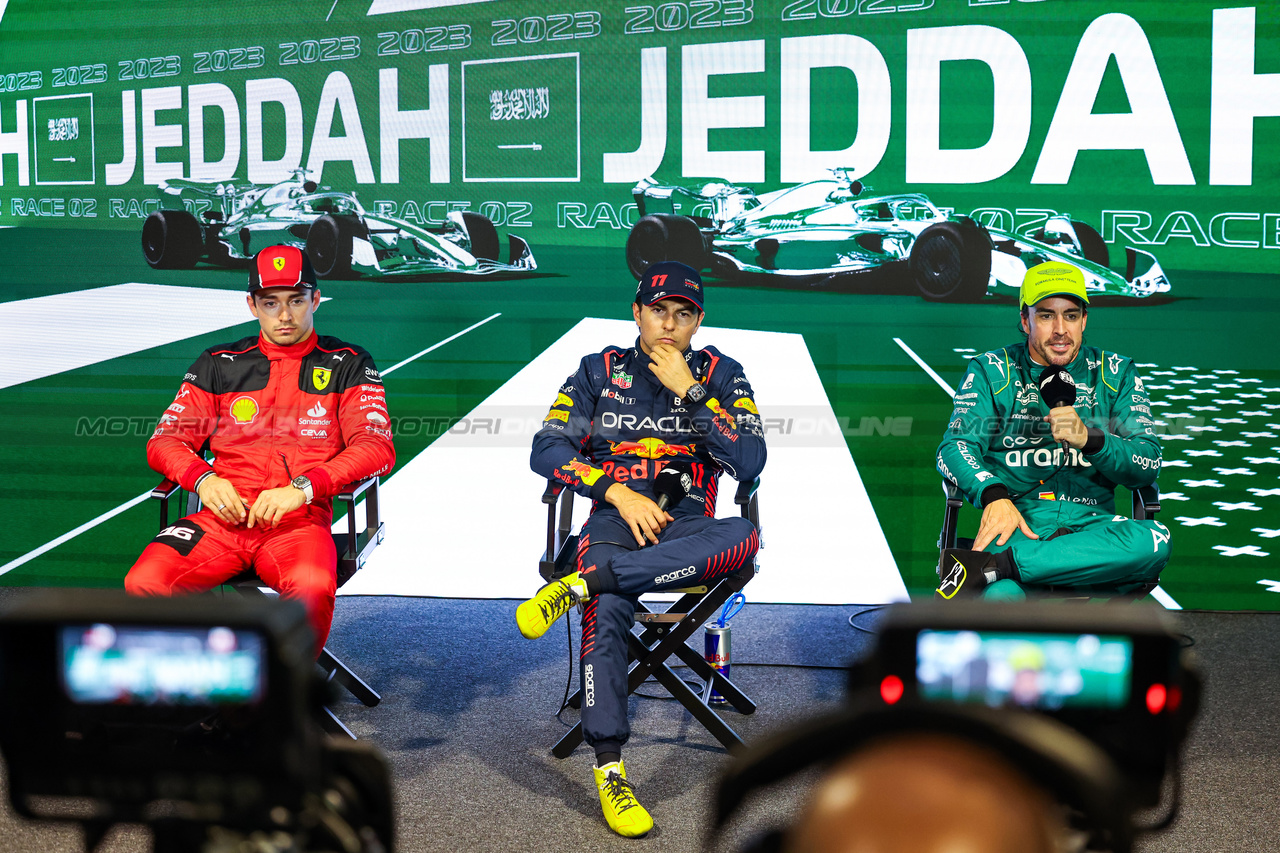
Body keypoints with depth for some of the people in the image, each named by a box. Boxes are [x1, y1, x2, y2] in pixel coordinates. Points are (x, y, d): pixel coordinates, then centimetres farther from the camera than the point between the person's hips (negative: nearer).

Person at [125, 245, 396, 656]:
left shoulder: (347, 365, 14)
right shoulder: (219, 365, 20)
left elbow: (377, 447, 2)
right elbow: (166, 440, 17)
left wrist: (301, 488, -13)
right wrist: (202, 479, -7)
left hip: (301, 519, -2)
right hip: (223, 515, 2)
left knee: (312, 589, -37)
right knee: (144, 584, -26)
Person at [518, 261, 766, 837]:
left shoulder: (720, 374, 11)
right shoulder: (600, 371, 13)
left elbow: (749, 463, -2)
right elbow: (546, 449, 3)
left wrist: (690, 392, -8)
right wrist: (619, 493, -10)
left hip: (688, 525, 1)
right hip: (615, 518, -1)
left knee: (745, 537, -36)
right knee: (606, 610, -34)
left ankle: (578, 584, -39)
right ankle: (610, 772, -29)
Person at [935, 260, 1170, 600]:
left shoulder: (1115, 373, 16)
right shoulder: (992, 371, 13)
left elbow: (1149, 465, 6)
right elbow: (955, 446, 0)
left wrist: (1090, 439, -15)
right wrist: (994, 495, -22)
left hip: (1090, 525, 5)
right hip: (1016, 521, -4)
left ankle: (988, 567, -34)